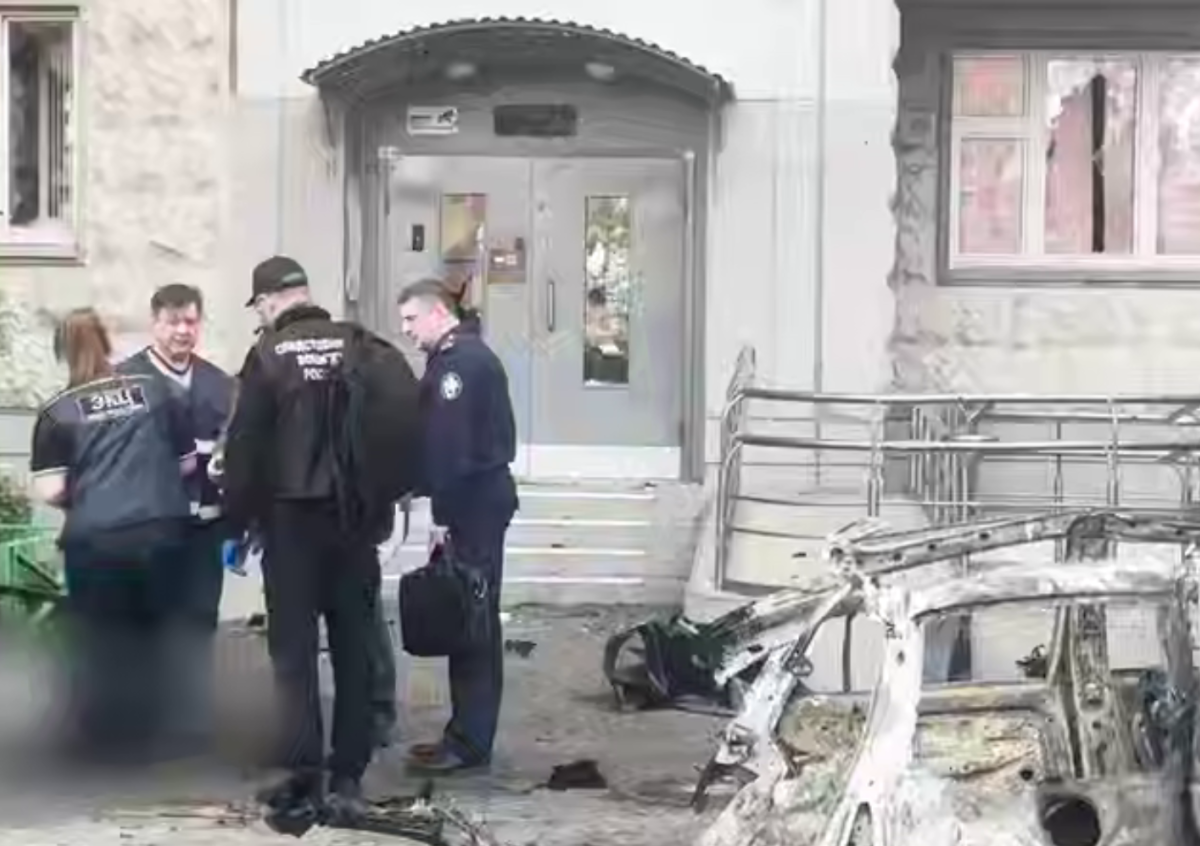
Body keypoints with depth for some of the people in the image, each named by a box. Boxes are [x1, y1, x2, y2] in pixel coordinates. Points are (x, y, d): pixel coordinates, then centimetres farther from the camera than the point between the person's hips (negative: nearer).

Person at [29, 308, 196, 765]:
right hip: (161, 530, 2)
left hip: (94, 539, -2)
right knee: (148, 635, 15)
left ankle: (100, 741, 17)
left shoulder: (57, 412, 0)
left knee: (98, 643, 11)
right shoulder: (155, 391, 7)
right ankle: (143, 737, 23)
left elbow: (50, 491, -5)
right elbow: (187, 463, 14)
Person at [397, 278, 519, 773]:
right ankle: (468, 734, 17)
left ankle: (469, 743, -5)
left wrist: (444, 514, -20)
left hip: (472, 504, -10)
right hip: (477, 501, 10)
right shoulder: (466, 356, 19)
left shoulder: (461, 361, -14)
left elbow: (451, 444, -20)